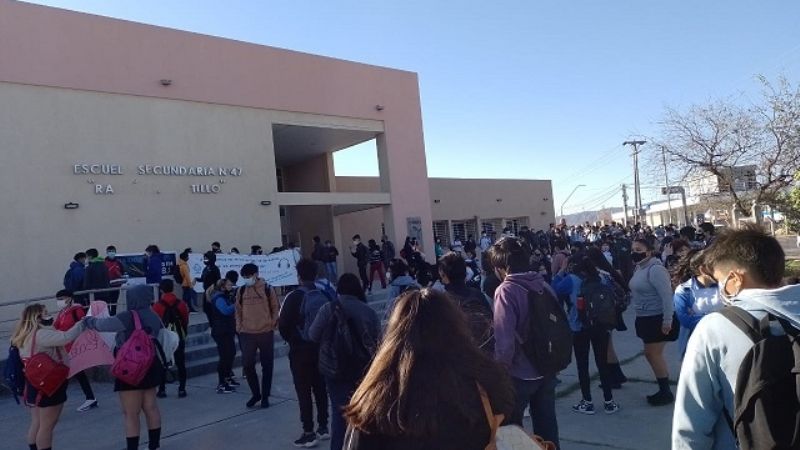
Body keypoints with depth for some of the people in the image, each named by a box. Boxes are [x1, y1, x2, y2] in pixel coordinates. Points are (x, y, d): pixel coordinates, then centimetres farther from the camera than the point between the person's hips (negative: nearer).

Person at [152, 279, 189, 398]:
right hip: (179, 338, 2)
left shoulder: (157, 306, -9)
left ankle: (162, 390, 10)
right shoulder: (181, 304, -2)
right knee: (181, 364, 7)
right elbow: (186, 322, 4)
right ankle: (182, 390, 7)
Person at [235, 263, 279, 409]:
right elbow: (238, 310, 12)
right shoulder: (241, 291, 3)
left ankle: (265, 396, 19)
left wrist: (272, 325, -2)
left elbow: (275, 308, 3)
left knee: (267, 366, 5)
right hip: (247, 334, 2)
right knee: (247, 364, 1)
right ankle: (255, 394, 20)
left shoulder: (267, 289, -3)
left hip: (266, 333, -2)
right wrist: (239, 327, 5)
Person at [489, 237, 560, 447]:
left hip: (520, 373, -6)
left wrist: (501, 368, -9)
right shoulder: (543, 285, 0)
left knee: (510, 426, 13)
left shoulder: (506, 291, -20)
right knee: (547, 423, 18)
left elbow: (504, 340, -25)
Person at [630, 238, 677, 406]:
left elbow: (667, 295, -25)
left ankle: (666, 392, 9)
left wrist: (667, 320, -26)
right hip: (645, 317, 10)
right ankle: (663, 390, 27)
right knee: (650, 354, 15)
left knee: (654, 354, -4)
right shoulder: (639, 268, 9)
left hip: (658, 318, -10)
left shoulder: (655, 269, -21)